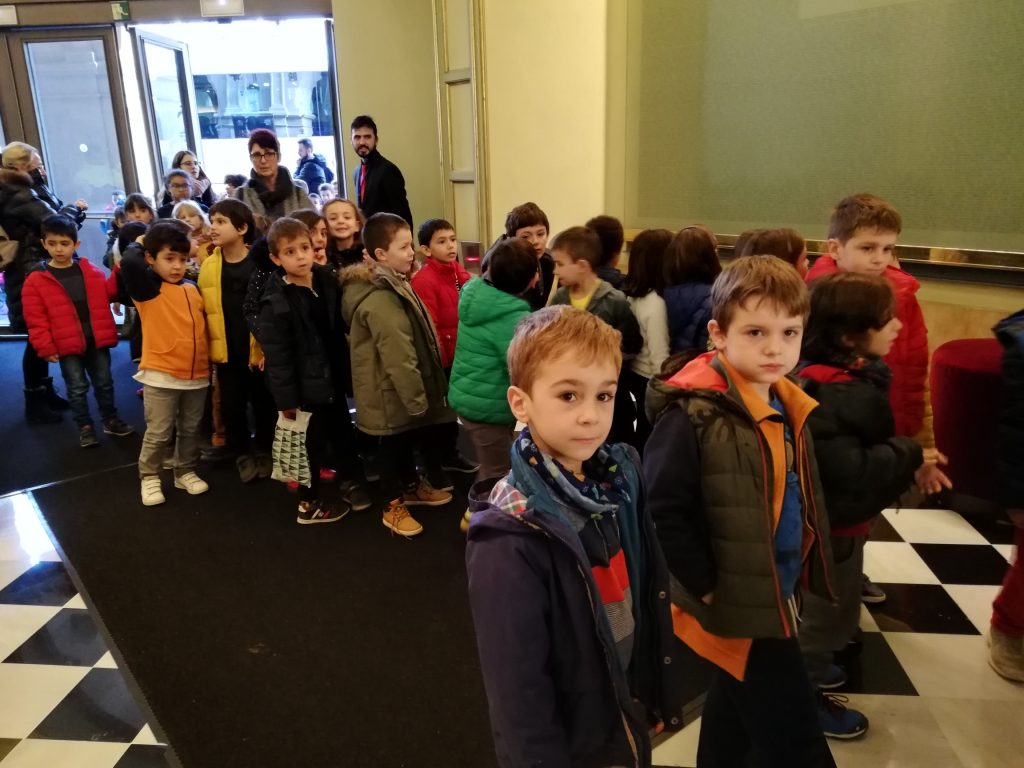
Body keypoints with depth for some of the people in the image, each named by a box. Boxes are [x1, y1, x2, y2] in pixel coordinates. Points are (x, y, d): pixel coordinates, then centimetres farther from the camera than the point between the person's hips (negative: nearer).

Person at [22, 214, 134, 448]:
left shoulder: (91, 271, 4)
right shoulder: (36, 279, -5)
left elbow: (107, 293, 9)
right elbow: (35, 318, -6)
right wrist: (45, 347, -10)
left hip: (97, 340, 3)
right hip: (67, 345, -2)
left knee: (104, 383, 14)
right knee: (77, 388, 7)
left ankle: (110, 420, 28)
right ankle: (85, 427, 19)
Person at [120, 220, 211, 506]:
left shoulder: (193, 288, 8)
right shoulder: (148, 287, -8)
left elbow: (205, 323, 17)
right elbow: (129, 263, -28)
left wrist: (211, 361, 14)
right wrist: (138, 244, -7)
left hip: (197, 374, 5)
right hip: (161, 374, -5)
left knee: (191, 430, 16)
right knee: (158, 433, 5)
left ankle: (186, 472, 32)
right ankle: (149, 478, 22)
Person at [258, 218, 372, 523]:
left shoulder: (327, 280, 0)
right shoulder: (275, 302, -18)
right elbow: (276, 355, -18)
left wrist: (346, 369, 7)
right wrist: (285, 398, -18)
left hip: (332, 376, 6)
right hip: (306, 384, -6)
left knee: (344, 434, 21)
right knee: (312, 446, 8)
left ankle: (353, 484, 41)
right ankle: (310, 504, 26)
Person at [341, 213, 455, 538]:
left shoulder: (390, 284, 7)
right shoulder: (380, 299, -28)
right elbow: (398, 357, -28)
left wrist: (419, 393, 20)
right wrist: (416, 398, -21)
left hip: (401, 389, 10)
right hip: (391, 392, -10)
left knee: (409, 438, 24)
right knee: (393, 445, 7)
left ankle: (412, 487, 43)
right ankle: (394, 506, 24)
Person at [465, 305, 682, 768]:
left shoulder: (620, 480, -8)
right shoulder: (513, 538, -28)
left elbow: (647, 600, 3)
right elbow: (516, 687, -23)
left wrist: (658, 695, 9)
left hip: (631, 721, 6)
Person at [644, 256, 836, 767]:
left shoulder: (789, 407, 2)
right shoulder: (693, 415, -25)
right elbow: (663, 511, -26)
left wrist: (798, 573, 9)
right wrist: (706, 586, -20)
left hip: (777, 594, 8)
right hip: (736, 603, -7)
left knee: (736, 707, 26)